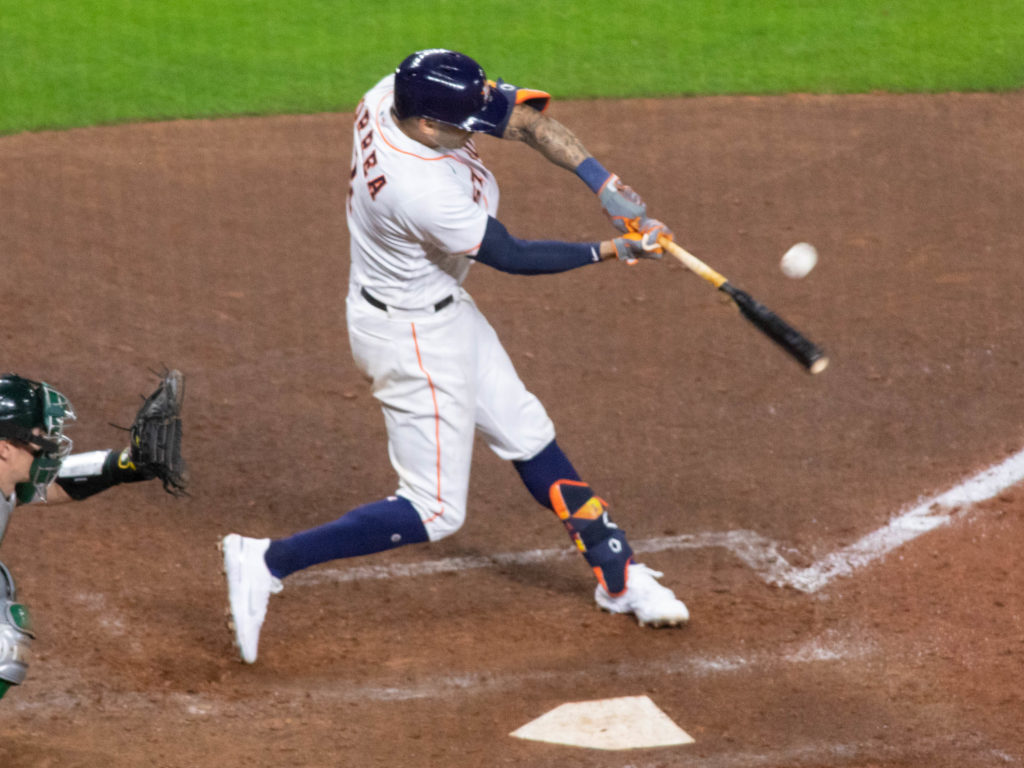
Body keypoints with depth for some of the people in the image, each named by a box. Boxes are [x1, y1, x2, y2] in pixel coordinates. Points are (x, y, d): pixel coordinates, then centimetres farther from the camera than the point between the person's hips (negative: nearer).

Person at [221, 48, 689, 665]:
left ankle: (617, 573, 35)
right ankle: (269, 563, 3)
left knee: (524, 431, 20)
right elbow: (511, 257, -23)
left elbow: (527, 118, -8)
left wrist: (608, 186, -17)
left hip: (442, 309, 10)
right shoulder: (424, 192, -37)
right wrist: (610, 252, -16)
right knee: (435, 510, -1)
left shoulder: (399, 94, -14)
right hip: (412, 338, -10)